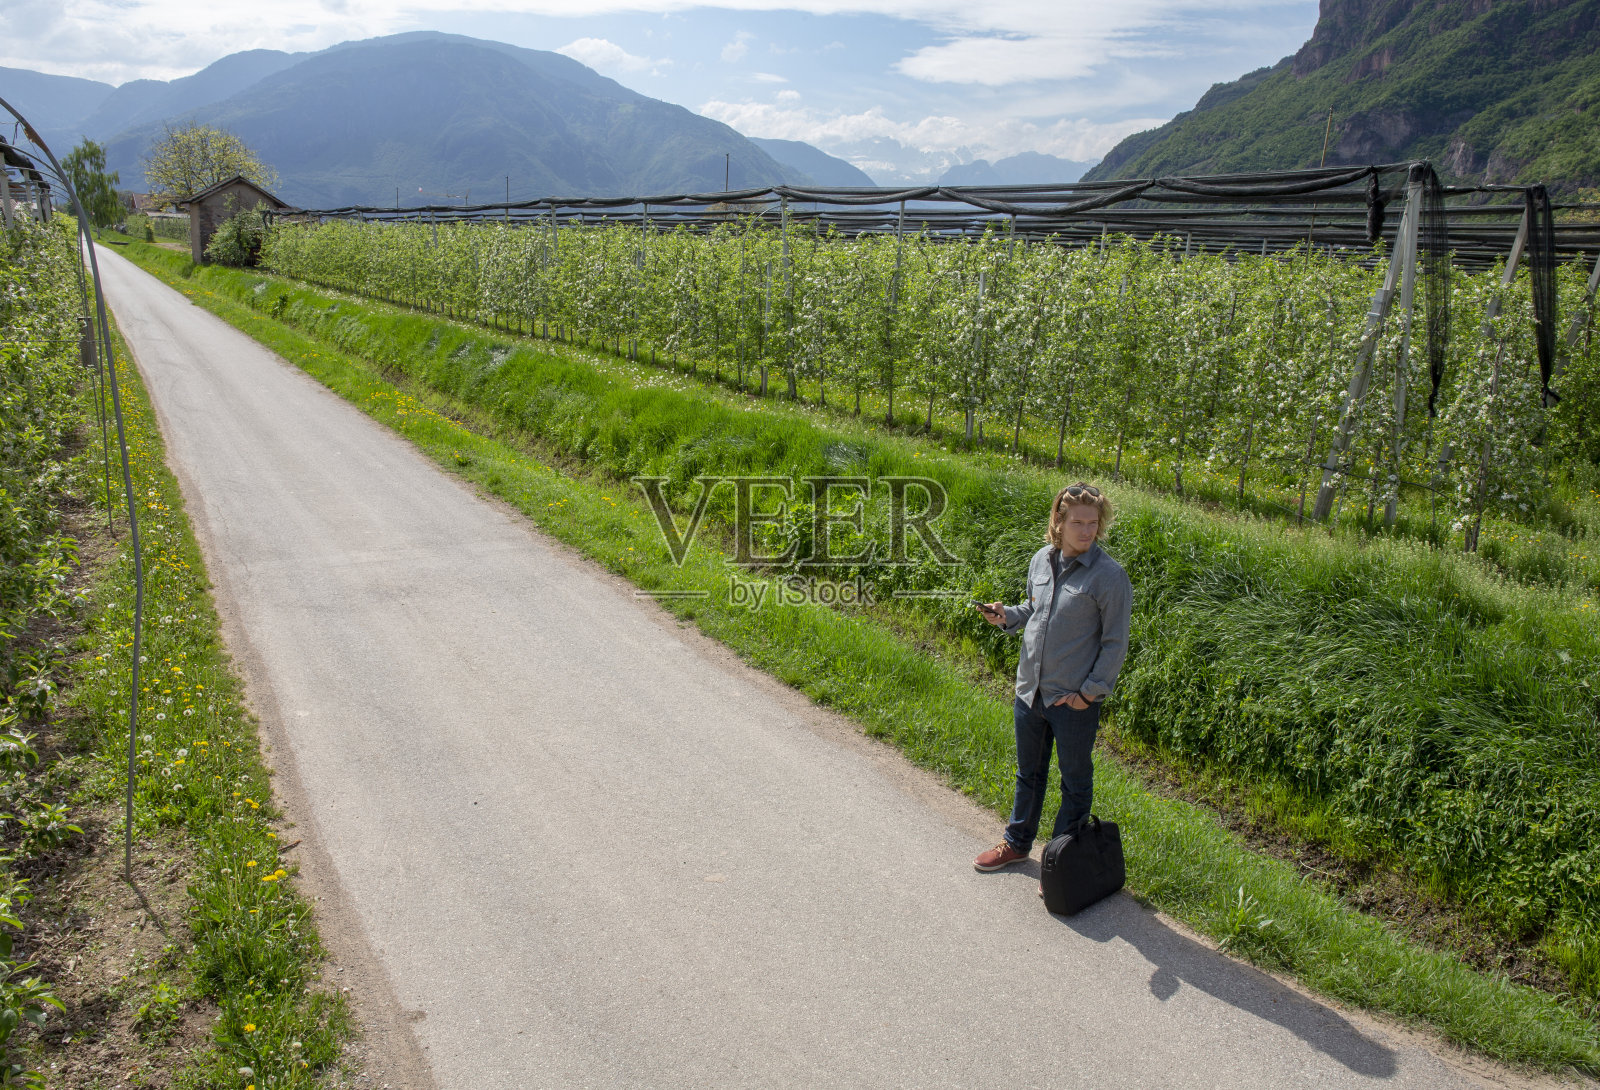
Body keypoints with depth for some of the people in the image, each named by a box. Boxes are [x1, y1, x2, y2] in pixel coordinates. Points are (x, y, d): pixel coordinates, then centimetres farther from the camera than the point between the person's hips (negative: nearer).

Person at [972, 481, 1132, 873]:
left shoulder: (1109, 576, -15)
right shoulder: (1041, 560, 2)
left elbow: (1115, 643, -12)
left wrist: (1090, 692, -15)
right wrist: (1007, 617, -2)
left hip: (1074, 701, -5)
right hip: (1029, 692, 6)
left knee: (1075, 782, 13)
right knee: (1029, 773, 23)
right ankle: (1017, 843, 42)